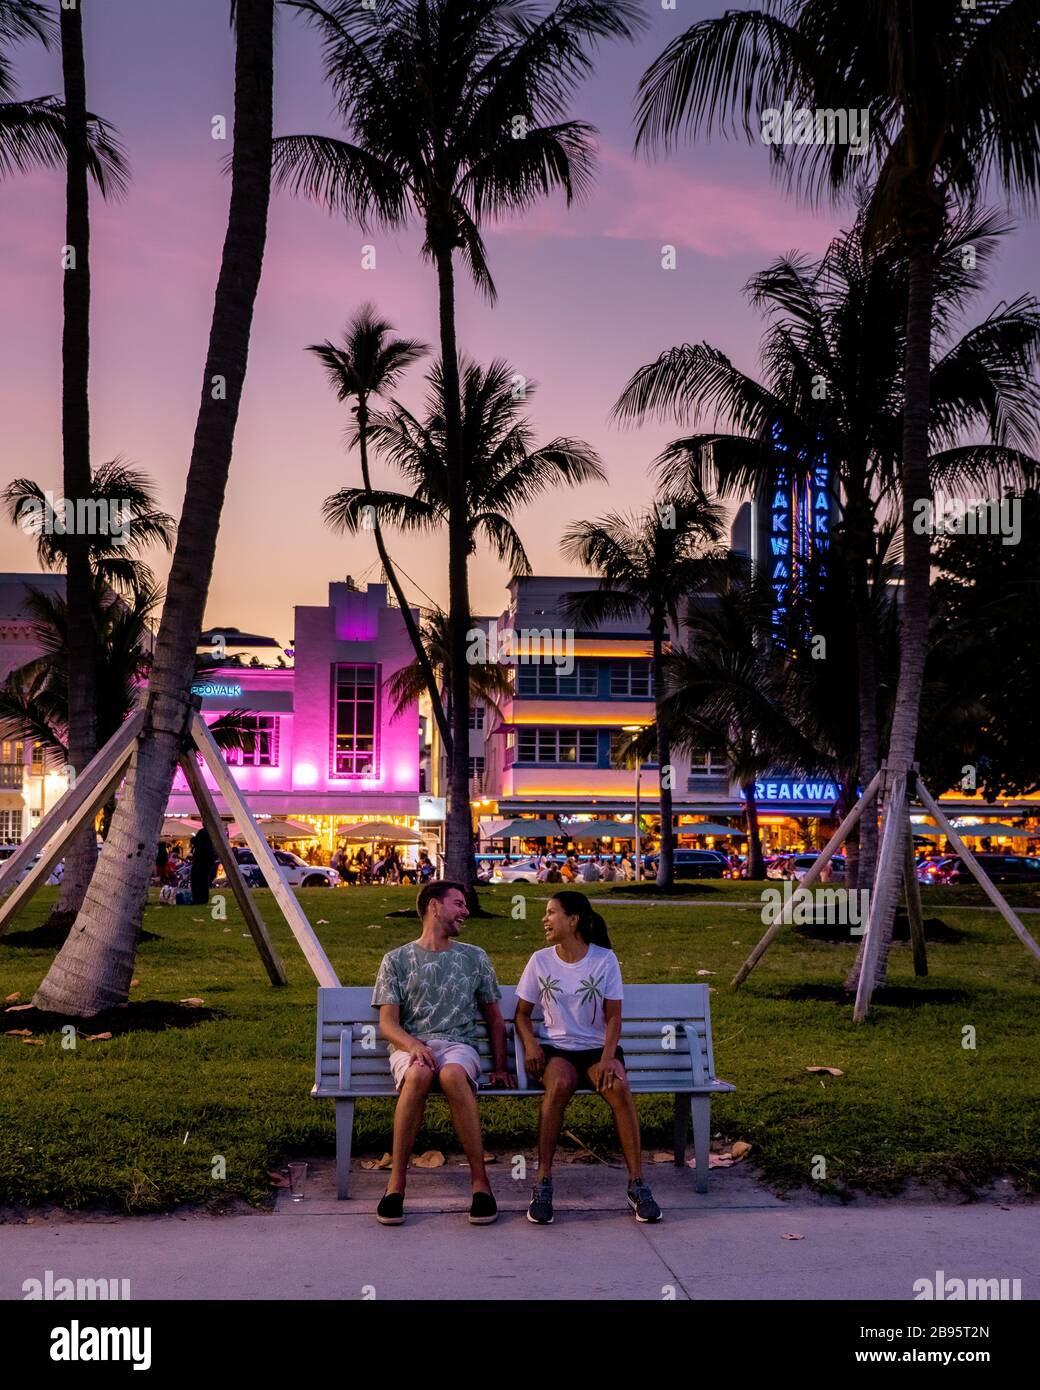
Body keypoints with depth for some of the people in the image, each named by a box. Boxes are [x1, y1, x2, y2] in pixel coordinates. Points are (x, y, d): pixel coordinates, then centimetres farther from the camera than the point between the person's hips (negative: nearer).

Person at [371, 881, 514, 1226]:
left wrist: (500, 1067, 9)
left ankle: (480, 1180, -31)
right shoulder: (396, 960, 13)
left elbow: (495, 1019, 22)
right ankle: (396, 1182, -28)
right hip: (410, 1046, -1)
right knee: (419, 1075, -38)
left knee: (453, 1075, -38)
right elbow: (387, 1023, 3)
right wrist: (414, 1045, -18)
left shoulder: (475, 958, 19)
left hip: (458, 1045, 1)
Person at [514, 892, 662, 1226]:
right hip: (557, 1048, 0)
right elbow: (522, 1013, 11)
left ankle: (637, 1184, -24)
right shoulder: (540, 961, 4)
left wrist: (608, 1057, -16)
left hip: (597, 1048, 0)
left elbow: (613, 1016, 0)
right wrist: (530, 1043, -10)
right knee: (559, 1084, -36)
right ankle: (543, 1183, -29)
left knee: (618, 1087, -33)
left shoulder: (604, 960, 0)